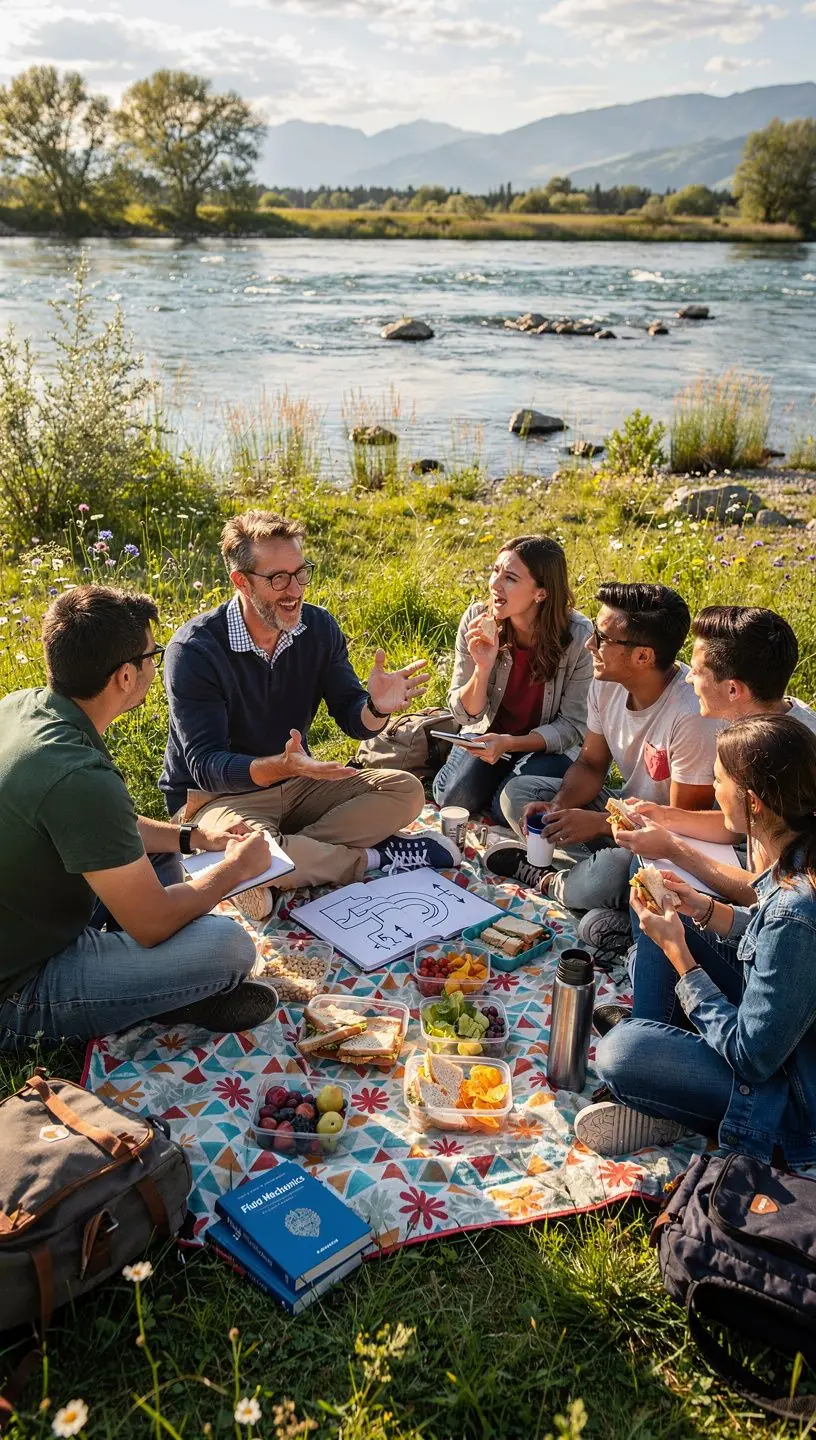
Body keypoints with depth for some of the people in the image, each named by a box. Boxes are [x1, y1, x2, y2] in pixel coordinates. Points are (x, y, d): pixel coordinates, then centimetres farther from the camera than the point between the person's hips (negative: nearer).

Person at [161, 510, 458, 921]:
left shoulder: (319, 627, -4)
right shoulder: (193, 650, -21)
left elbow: (352, 720, -3)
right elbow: (205, 765, -25)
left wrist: (377, 707, -29)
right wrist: (281, 766, -43)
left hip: (297, 782, 6)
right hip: (218, 794, -6)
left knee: (405, 790, -11)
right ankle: (374, 858, -12)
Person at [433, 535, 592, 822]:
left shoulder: (578, 637, -23)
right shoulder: (477, 620, -16)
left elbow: (572, 726, -14)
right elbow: (466, 715, -10)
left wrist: (509, 743, -28)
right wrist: (483, 667, -30)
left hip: (549, 744, -2)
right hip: (489, 733, 2)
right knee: (455, 798, -20)